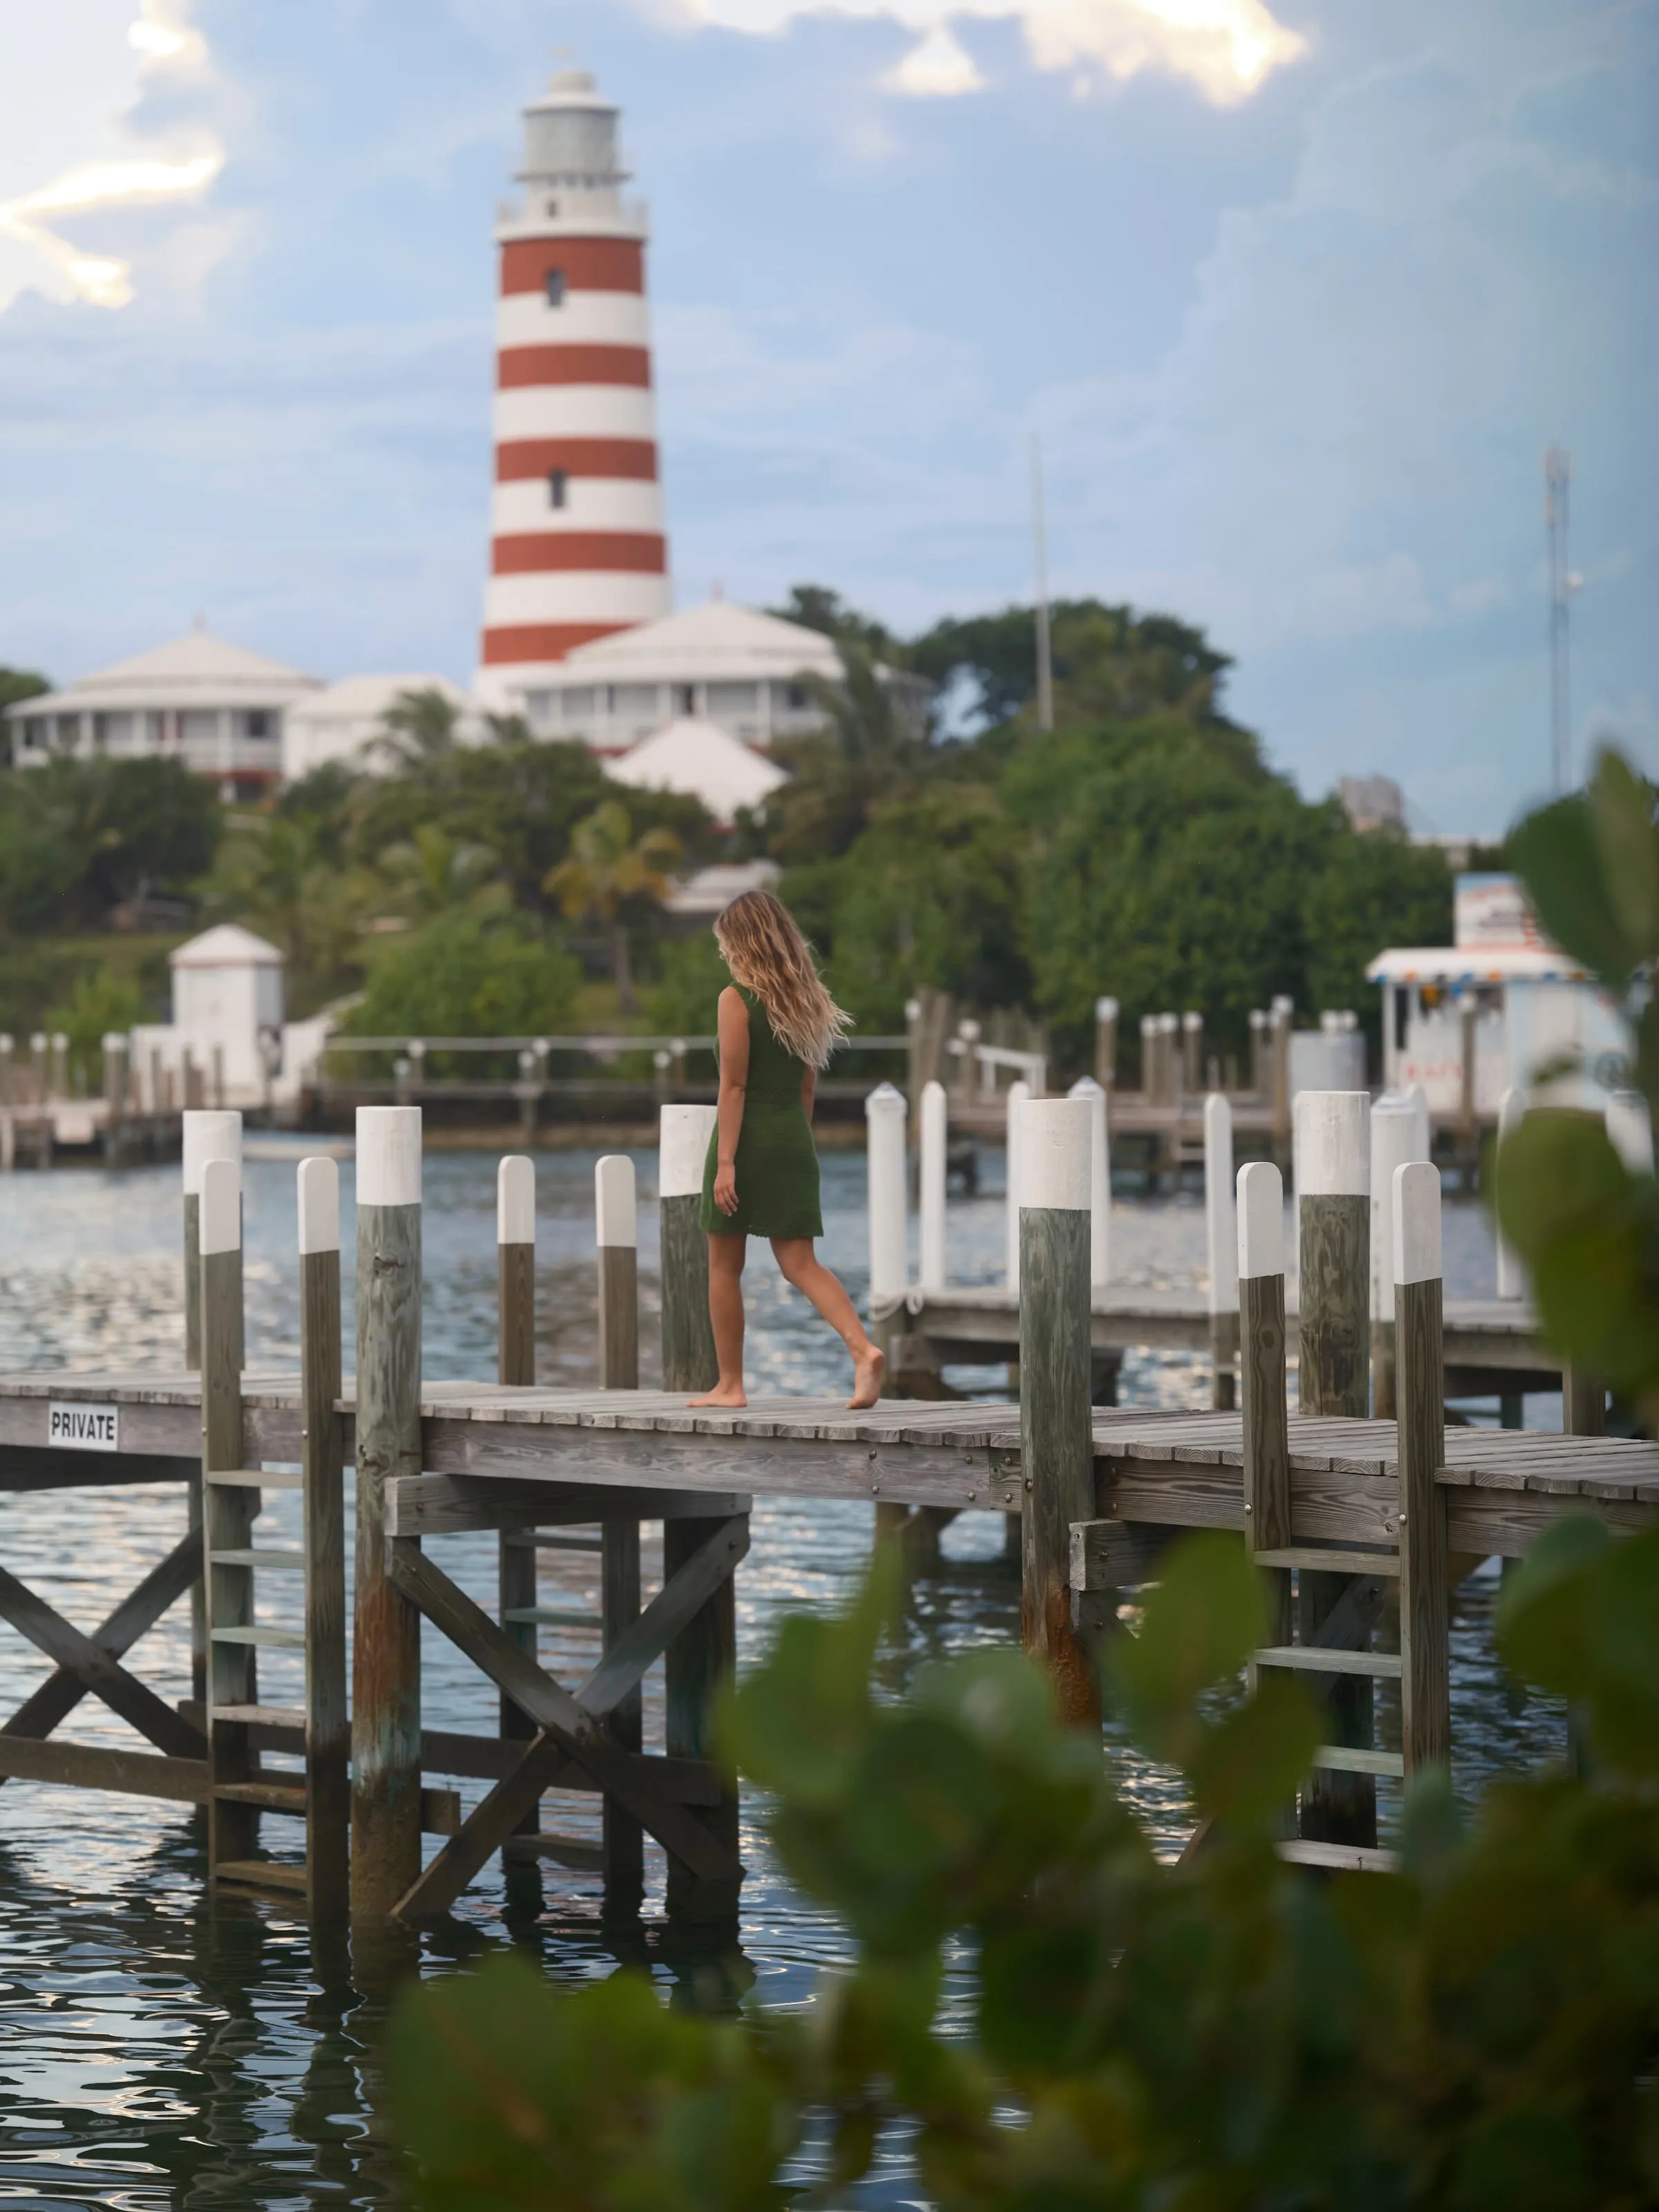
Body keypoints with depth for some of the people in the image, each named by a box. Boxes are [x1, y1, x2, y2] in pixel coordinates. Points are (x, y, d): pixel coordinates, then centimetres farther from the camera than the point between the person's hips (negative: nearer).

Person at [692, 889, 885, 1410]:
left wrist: (725, 1161, -16)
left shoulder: (737, 1000, -10)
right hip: (793, 1136, 6)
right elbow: (807, 1086, 14)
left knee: (724, 1266, 7)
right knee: (800, 1262, 2)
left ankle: (730, 1384, 12)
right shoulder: (806, 1001, 10)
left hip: (747, 1136, -6)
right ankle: (863, 1349, -19)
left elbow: (733, 1085, -14)